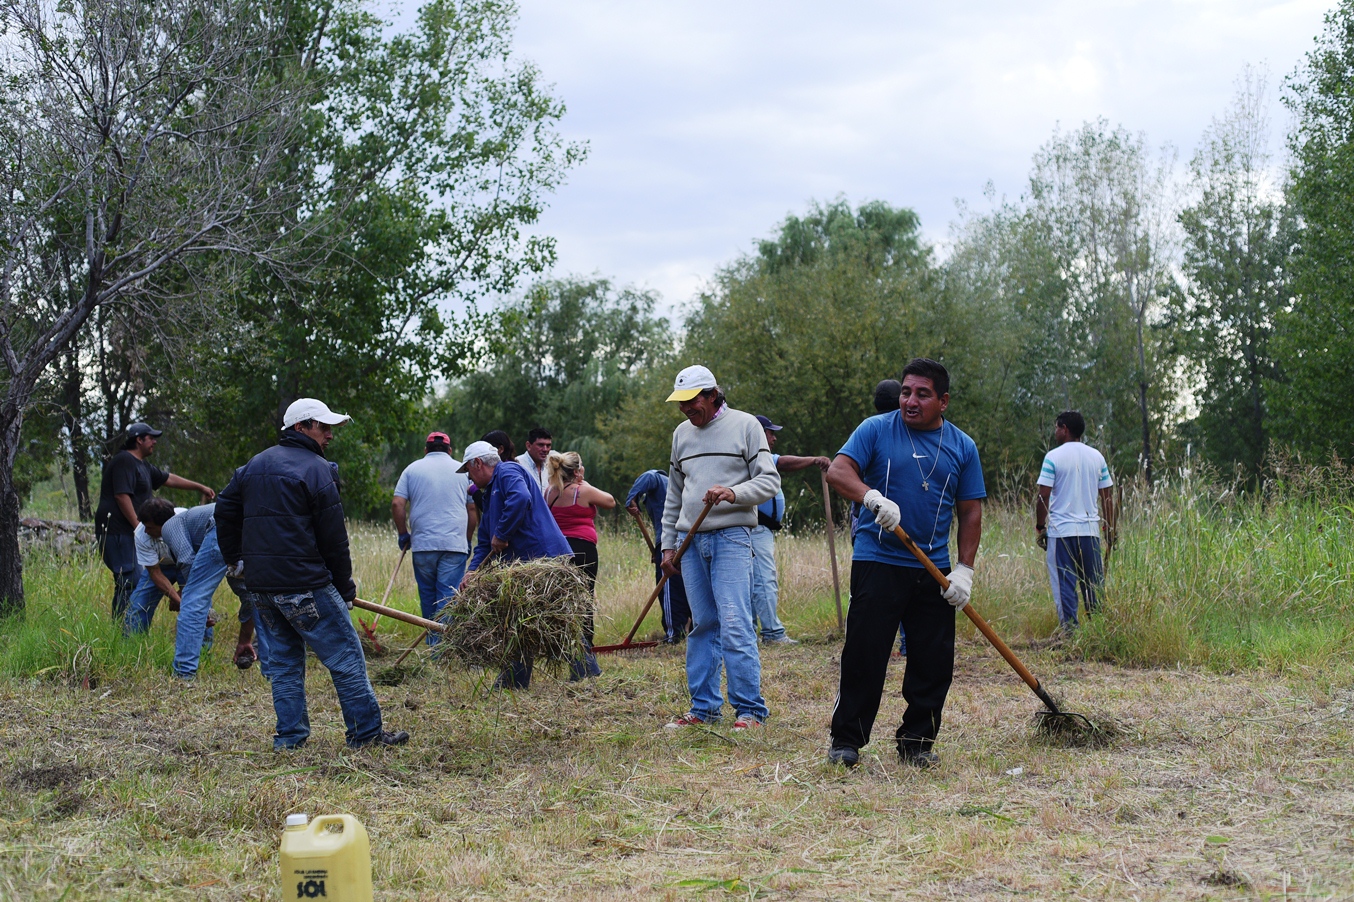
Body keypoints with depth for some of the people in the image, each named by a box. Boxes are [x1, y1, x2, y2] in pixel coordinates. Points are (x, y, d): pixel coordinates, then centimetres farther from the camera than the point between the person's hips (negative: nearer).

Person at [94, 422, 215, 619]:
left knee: (131, 580, 9)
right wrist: (137, 525, -20)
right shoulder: (125, 461, -11)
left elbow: (169, 479, 30)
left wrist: (200, 487, 32)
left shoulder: (142, 465, 21)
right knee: (130, 580, -13)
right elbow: (121, 495, -20)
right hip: (116, 530, -10)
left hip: (126, 531, 10)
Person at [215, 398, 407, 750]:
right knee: (346, 657, 0)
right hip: (304, 585, -8)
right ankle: (366, 731, 3)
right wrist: (345, 589, 0)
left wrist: (236, 559, 26)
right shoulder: (316, 470, -9)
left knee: (283, 660, 15)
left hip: (261, 586, 8)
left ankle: (289, 736, 13)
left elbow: (224, 511, 20)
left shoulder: (254, 465, 14)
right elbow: (334, 539, -8)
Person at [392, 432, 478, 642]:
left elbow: (397, 504, -1)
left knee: (428, 596, 13)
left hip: (422, 545, 1)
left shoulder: (413, 469, 8)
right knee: (449, 598, -3)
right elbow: (472, 509, 10)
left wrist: (403, 534, 10)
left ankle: (432, 642, 22)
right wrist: (467, 540, 19)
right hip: (455, 545, -1)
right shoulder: (463, 471, 9)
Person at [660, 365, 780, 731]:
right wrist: (668, 544, 18)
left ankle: (750, 709, -7)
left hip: (731, 536, -5)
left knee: (735, 625, -12)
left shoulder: (745, 425, 1)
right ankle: (704, 707, 14)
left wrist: (733, 492, -20)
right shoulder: (681, 433, 16)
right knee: (702, 626, 8)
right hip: (691, 540, 5)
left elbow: (769, 481, -3)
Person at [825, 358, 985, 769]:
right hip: (877, 562, -3)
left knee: (934, 662, 4)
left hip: (934, 572, 3)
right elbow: (838, 471, -10)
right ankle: (846, 740, 6)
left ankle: (917, 742, 16)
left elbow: (970, 512, 10)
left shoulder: (962, 447, 9)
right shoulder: (876, 430, 1)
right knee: (864, 657, -3)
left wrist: (964, 569, 0)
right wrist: (873, 497, -30)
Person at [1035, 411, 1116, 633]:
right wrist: (1110, 529, 15)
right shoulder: (1096, 456, 8)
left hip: (1061, 531, -4)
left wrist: (1040, 527, 1)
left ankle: (1069, 629, -5)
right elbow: (1107, 496, 9)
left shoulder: (1053, 457, -5)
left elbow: (1043, 496, -9)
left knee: (1064, 584, -1)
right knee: (1095, 583, 8)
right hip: (1090, 529, 4)